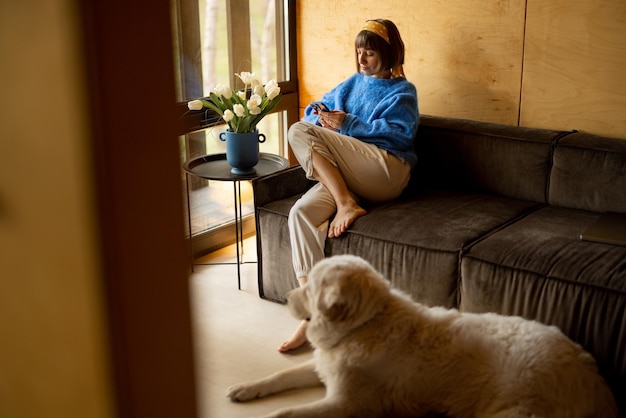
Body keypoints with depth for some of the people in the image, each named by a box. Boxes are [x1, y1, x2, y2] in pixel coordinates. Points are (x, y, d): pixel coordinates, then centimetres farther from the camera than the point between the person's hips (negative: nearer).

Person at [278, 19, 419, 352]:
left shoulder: (402, 91, 12)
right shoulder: (352, 84, 29)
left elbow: (400, 132, -5)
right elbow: (314, 110, 29)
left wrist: (348, 124, -9)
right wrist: (320, 115, 4)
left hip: (387, 173, -5)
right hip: (345, 176, 5)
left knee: (300, 132, -19)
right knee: (302, 212, -26)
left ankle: (347, 204, -17)